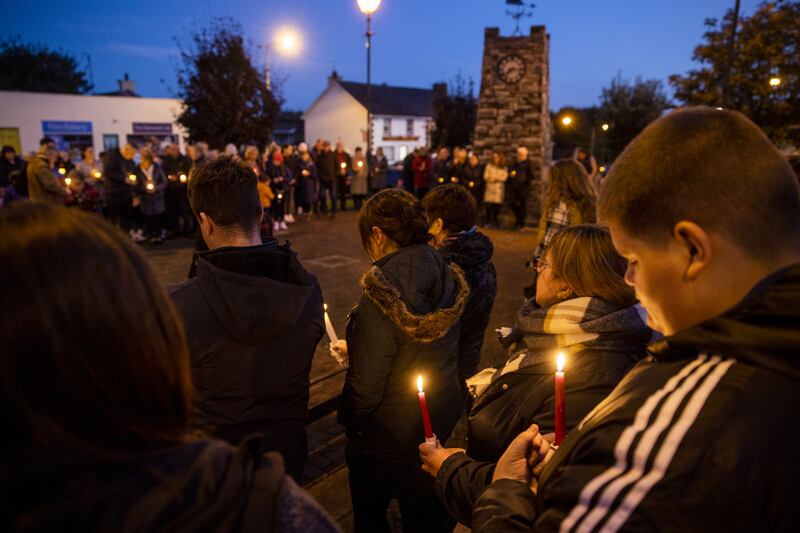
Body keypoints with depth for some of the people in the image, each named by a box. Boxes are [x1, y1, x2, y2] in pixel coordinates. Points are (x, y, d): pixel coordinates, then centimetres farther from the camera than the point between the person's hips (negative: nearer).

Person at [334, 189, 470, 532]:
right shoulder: (447, 279, -9)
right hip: (441, 424, 6)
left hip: (388, 436, -6)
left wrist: (349, 421, -3)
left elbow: (366, 385, -25)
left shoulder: (381, 297, -30)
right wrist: (357, 349, 14)